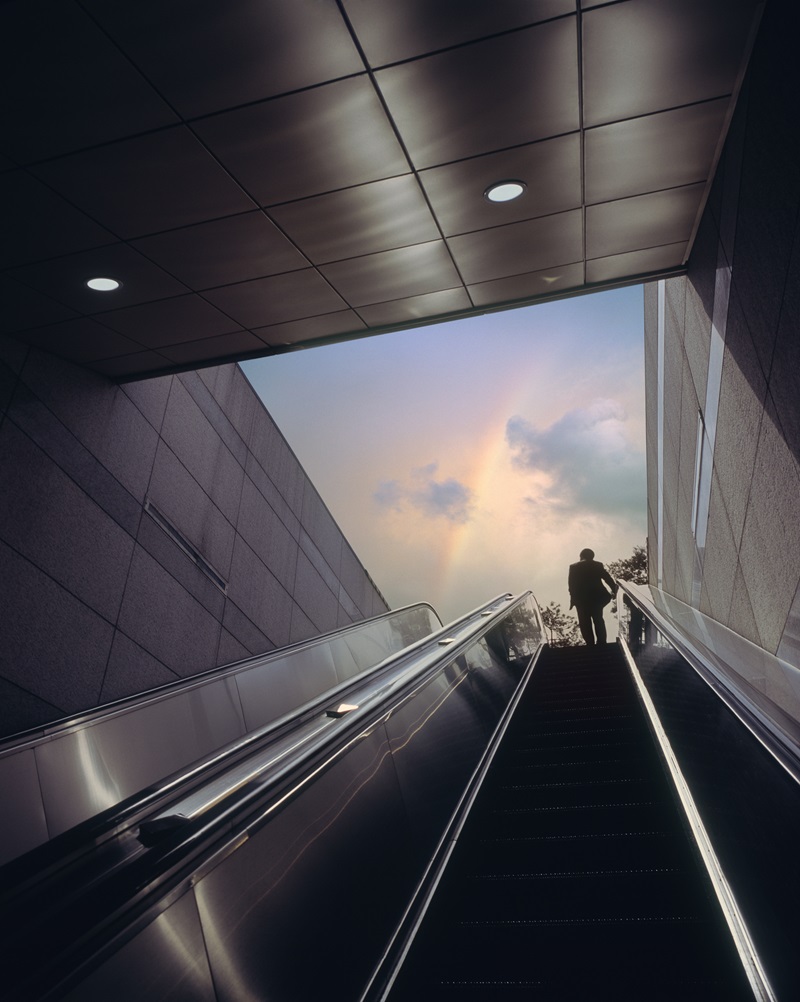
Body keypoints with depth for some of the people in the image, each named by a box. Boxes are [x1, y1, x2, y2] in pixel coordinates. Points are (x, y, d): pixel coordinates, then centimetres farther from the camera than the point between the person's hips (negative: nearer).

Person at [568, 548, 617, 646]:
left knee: (585, 623, 5)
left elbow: (571, 585, -4)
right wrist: (614, 590, 7)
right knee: (598, 620, 15)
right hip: (597, 597, 2)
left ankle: (590, 644, 0)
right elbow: (608, 578, 0)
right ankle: (601, 643, 13)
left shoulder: (573, 567, 1)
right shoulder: (598, 565, 5)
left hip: (581, 599, -2)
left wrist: (572, 599, -1)